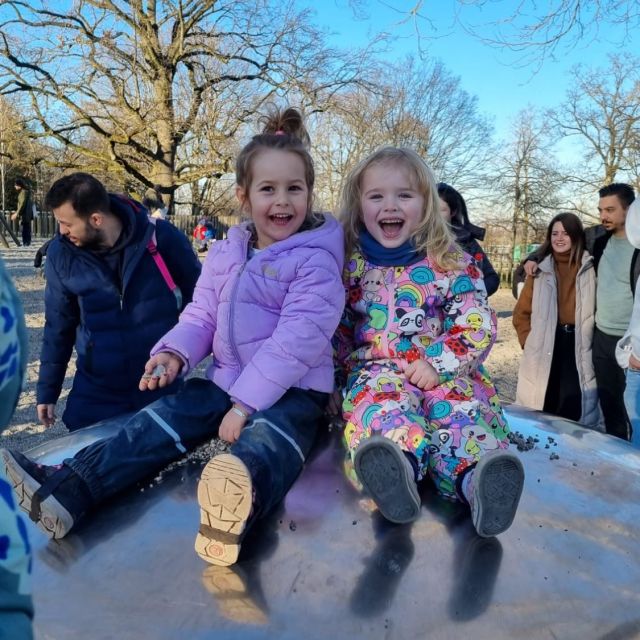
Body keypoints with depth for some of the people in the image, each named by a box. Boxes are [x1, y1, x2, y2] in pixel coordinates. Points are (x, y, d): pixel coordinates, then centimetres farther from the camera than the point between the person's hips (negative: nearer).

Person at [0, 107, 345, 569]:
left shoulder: (316, 259, -11)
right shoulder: (223, 255, 11)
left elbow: (298, 336, -20)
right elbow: (201, 315, 12)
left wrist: (247, 401, -25)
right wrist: (175, 352, -11)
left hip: (294, 391, -7)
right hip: (225, 380, 7)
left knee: (266, 440, -37)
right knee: (160, 422, -11)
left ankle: (240, 500, -69)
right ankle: (66, 489, -20)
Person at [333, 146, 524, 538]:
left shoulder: (451, 264, 5)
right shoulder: (350, 264, 10)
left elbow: (477, 325, -2)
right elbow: (336, 329, 16)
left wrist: (438, 363, -15)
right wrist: (333, 378, 7)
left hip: (442, 372, 1)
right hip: (376, 370, 0)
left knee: (461, 405, -31)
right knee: (379, 400, -34)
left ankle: (477, 476, -59)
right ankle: (398, 467, -64)